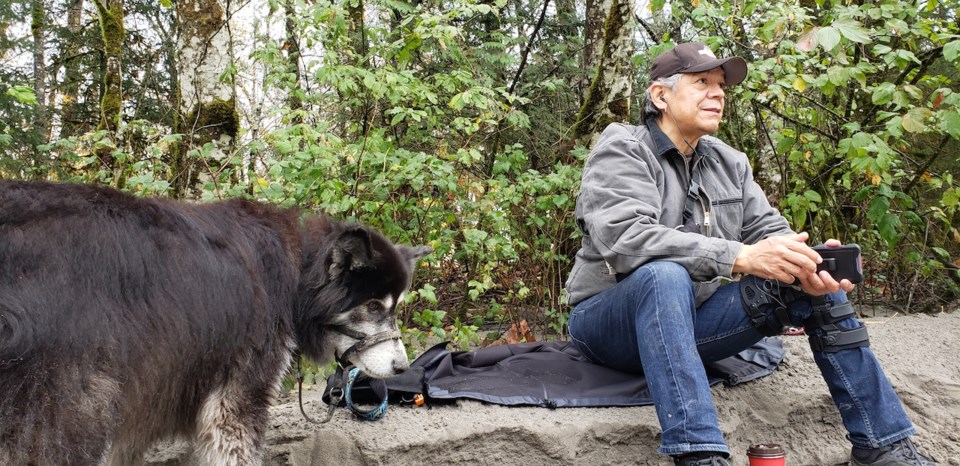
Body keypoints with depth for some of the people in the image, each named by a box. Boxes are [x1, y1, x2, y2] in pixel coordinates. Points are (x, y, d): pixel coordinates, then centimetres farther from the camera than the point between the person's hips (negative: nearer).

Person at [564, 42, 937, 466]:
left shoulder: (729, 163, 9)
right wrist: (740, 257, -36)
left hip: (692, 324, 6)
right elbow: (624, 238, -28)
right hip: (613, 322, -6)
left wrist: (803, 262, -22)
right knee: (665, 274, -38)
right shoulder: (622, 151, -12)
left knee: (815, 282, -5)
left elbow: (768, 229, 4)